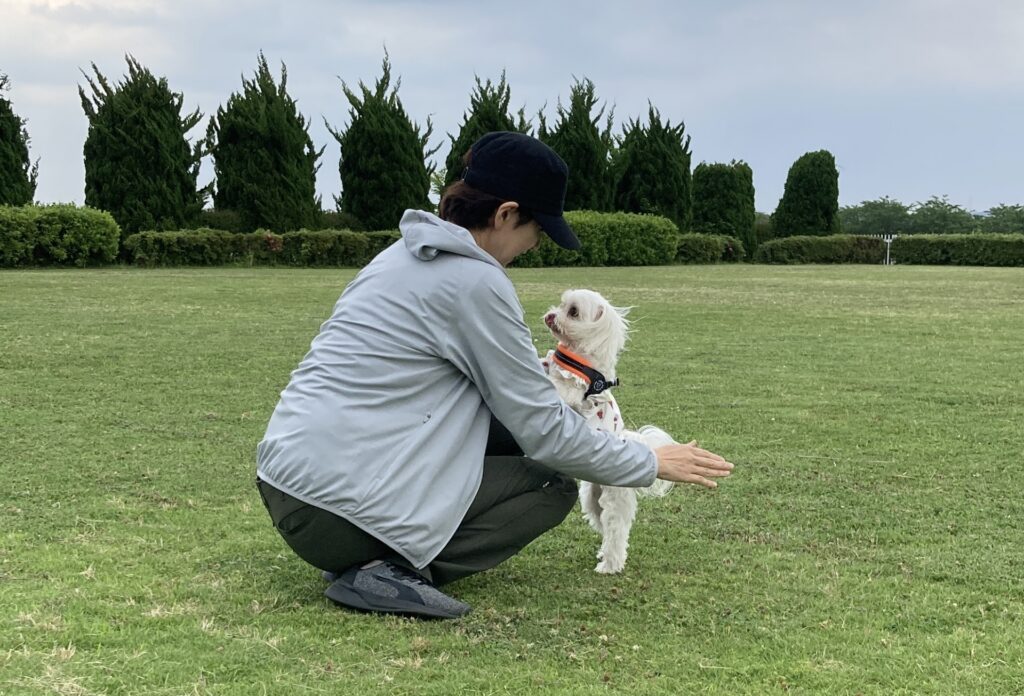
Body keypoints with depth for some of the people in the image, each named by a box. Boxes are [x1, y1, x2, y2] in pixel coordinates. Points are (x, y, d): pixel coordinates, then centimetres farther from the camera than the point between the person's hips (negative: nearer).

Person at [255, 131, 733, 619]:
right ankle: (391, 572, -9)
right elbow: (543, 428, -7)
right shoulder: (475, 282, -13)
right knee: (552, 486, 5)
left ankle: (379, 556, 7)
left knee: (504, 430, 16)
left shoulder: (406, 254, 14)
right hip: (335, 511, -9)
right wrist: (650, 464, 6)